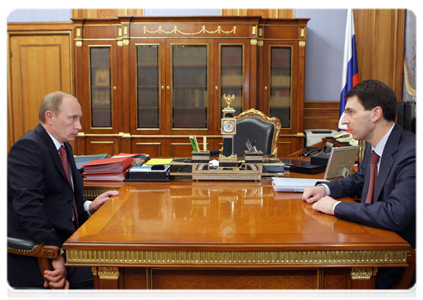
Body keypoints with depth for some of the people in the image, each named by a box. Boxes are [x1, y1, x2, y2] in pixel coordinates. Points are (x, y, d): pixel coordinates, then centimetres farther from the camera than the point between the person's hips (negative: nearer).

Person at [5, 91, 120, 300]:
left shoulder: (64, 146, 15)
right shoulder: (28, 148, -14)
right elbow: (28, 206, -26)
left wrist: (88, 206, 2)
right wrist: (55, 255, -30)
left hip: (65, 238, 9)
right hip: (37, 250, -9)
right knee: (97, 283, -26)